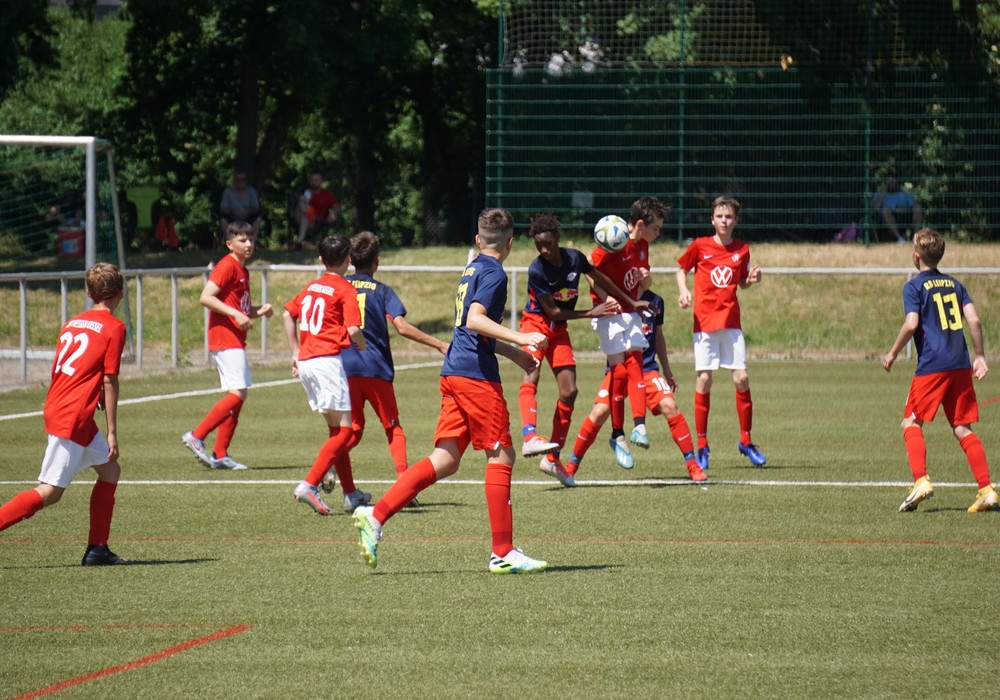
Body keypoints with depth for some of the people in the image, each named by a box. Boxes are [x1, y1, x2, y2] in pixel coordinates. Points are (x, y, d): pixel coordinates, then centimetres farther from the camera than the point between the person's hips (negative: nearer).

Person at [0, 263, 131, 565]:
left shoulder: (71, 324, 14)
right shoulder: (114, 328, -6)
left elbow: (57, 370, 16)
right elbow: (110, 382, -8)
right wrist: (112, 432, -6)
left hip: (57, 407, 8)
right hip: (73, 417, -8)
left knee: (110, 470, 17)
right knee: (50, 491, -8)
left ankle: (97, 549, 14)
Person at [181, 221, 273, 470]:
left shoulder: (243, 271, 18)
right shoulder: (227, 266, -10)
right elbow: (206, 297, -21)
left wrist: (260, 310, 7)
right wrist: (236, 314, -24)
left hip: (236, 341, 10)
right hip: (225, 339, -10)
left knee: (237, 397, 8)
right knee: (238, 393, -16)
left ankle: (220, 455, 9)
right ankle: (196, 436, -13)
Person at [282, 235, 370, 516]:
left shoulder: (312, 286, 16)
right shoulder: (346, 289, -5)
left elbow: (287, 315, 22)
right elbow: (353, 330, -14)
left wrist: (296, 353, 25)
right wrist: (365, 351, 4)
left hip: (305, 362, 8)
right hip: (328, 360, -8)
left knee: (337, 428, 15)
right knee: (344, 429, -7)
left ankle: (351, 494, 17)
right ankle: (309, 485, -21)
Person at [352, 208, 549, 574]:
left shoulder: (472, 270, 20)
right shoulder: (494, 273, -7)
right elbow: (474, 320, -22)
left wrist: (514, 353, 36)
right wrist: (519, 338, -27)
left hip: (454, 374, 9)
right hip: (478, 377, -9)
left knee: (445, 459, 5)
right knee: (501, 456, -2)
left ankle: (376, 515, -6)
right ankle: (503, 552, -2)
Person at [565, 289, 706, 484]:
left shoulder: (655, 301, 9)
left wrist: (667, 371, 24)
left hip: (647, 368, 3)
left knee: (669, 406, -17)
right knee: (600, 411, -17)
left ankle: (693, 466, -7)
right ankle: (571, 467, -1)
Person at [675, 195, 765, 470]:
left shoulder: (742, 250, 7)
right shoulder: (700, 246, 0)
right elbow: (682, 270, 12)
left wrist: (752, 279, -2)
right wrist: (683, 291, -6)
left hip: (731, 321, 2)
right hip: (704, 321, -2)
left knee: (741, 379, -4)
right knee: (704, 380, -5)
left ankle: (746, 441, 10)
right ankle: (702, 446, 4)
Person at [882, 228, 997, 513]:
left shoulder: (914, 286, -1)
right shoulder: (954, 284, 15)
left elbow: (911, 325, -12)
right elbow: (974, 321, 7)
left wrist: (893, 354, 0)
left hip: (931, 365, -5)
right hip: (960, 366, 5)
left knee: (911, 423, 3)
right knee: (963, 428, 7)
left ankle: (921, 480, -15)